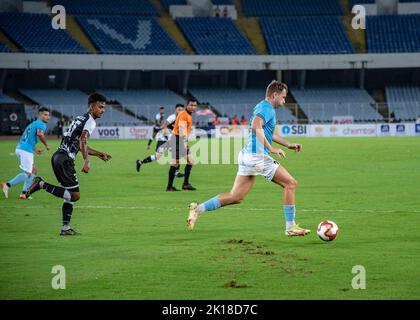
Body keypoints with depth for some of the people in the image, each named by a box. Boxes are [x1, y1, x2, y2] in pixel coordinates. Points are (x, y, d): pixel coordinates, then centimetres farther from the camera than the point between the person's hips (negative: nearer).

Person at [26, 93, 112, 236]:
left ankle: (65, 228, 9)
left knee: (71, 194, 13)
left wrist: (99, 154, 35)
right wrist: (86, 161, -28)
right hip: (65, 159, -10)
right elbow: (82, 141, -23)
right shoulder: (90, 121, -6)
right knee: (75, 195, -9)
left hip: (57, 156, 10)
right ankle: (42, 184, -12)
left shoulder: (80, 119, 23)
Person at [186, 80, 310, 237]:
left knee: (235, 197, 9)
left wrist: (288, 145, 33)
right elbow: (256, 127, -28)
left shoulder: (261, 107, 22)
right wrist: (271, 148, -25)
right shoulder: (267, 108, -10)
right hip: (258, 156, -10)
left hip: (247, 155, 10)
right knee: (291, 184, -2)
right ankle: (290, 227, 0)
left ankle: (198, 209, 2)